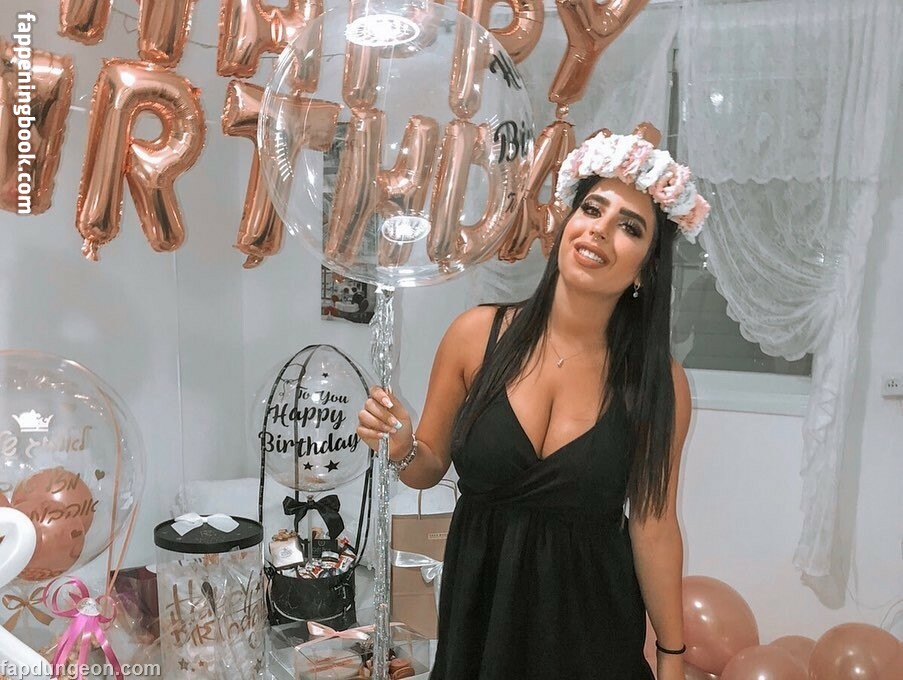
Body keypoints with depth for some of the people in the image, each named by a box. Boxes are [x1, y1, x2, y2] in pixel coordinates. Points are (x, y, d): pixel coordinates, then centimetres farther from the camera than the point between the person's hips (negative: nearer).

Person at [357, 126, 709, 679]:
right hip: (478, 606, 2)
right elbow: (430, 468, 1)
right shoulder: (477, 334, -12)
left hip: (591, 621, -1)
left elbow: (653, 524, -5)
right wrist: (401, 448, -20)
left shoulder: (659, 382, -14)